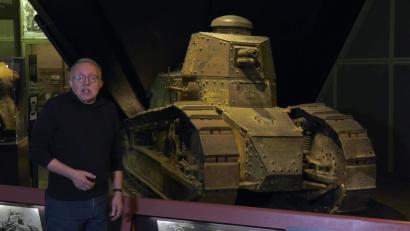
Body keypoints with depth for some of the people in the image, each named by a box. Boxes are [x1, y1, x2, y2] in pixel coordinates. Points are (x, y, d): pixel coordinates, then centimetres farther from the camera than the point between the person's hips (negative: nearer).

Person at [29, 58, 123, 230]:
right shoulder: (55, 107, -9)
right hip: (63, 202, -4)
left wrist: (117, 191, 7)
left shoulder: (109, 110, 5)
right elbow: (37, 150, -9)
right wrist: (72, 174, -17)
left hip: (100, 201, 4)